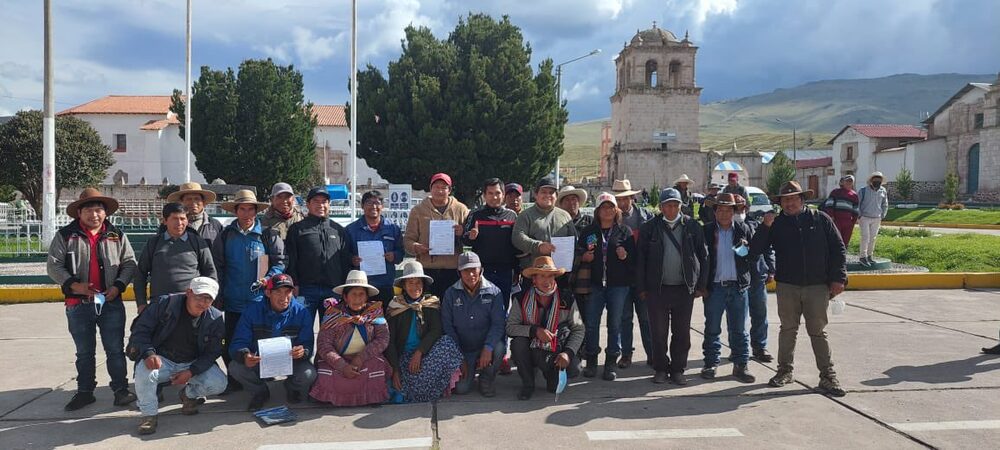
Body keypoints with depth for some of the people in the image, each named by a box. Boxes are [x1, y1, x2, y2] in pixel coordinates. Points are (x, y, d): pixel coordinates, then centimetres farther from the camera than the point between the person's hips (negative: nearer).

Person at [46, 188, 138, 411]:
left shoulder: (117, 235, 5)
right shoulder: (65, 236, 1)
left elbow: (129, 264, 5)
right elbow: (53, 265, -1)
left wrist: (118, 286, -9)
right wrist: (73, 284, -15)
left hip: (111, 303, 0)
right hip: (78, 304, 0)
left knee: (115, 350, 4)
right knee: (84, 352, 13)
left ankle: (121, 389, 12)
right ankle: (85, 391, 24)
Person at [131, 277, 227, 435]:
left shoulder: (215, 319, -8)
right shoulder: (165, 304, -13)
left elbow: (212, 352, -5)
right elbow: (139, 331, -11)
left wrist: (191, 372, -21)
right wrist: (149, 353, -31)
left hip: (194, 364, 2)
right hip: (162, 359, -2)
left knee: (218, 384, -22)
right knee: (144, 372, -35)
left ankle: (189, 395, 14)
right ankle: (149, 415, -9)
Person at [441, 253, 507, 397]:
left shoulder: (493, 292, -6)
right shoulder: (451, 293, -2)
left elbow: (498, 323, -13)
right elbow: (447, 326, -2)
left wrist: (488, 348, -29)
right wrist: (458, 357, -7)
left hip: (487, 345, 0)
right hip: (463, 349, 0)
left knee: (499, 348, -33)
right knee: (461, 388, -16)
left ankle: (487, 379, -2)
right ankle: (470, 371, 21)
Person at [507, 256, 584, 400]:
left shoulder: (567, 299, -6)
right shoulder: (523, 299, -7)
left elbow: (578, 329, -1)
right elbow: (510, 327, -13)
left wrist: (568, 353, -16)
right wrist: (535, 331, -27)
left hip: (555, 353, -1)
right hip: (530, 349, 1)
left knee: (555, 386, -28)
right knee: (518, 342, -31)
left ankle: (553, 373, 13)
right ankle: (527, 384, -7)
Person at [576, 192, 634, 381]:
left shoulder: (624, 231, 6)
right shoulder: (589, 231, 9)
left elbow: (634, 258, 5)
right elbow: (578, 253, 12)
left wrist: (625, 256, -15)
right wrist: (584, 257, -8)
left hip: (618, 284, -1)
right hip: (595, 284, 1)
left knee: (615, 324, 3)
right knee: (591, 323, 0)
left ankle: (611, 363, 13)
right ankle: (591, 361, 13)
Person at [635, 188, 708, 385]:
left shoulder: (692, 227, 3)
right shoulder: (649, 228, 1)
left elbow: (703, 256, 6)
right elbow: (640, 259, 2)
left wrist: (701, 285, 2)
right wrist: (642, 288, -1)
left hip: (684, 289, 1)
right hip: (657, 289, -1)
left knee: (682, 333, 7)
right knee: (658, 332, 5)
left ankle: (678, 369, 21)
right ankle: (661, 369, 20)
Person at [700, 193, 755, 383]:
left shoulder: (743, 229, 7)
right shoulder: (707, 231, 2)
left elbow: (755, 254, 9)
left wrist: (747, 251, -14)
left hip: (738, 287, 1)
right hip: (714, 287, -1)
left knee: (739, 330, 6)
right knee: (712, 328, 7)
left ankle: (740, 365, 15)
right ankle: (711, 363, 17)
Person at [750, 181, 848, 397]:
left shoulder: (820, 219, 3)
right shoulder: (776, 223, 4)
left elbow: (838, 249, 4)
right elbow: (756, 249, -2)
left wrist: (838, 278, -4)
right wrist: (764, 227, -15)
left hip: (817, 286, -1)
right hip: (787, 287, 1)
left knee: (818, 332, 3)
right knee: (788, 329, 10)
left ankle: (827, 376, 10)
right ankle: (785, 371, 22)